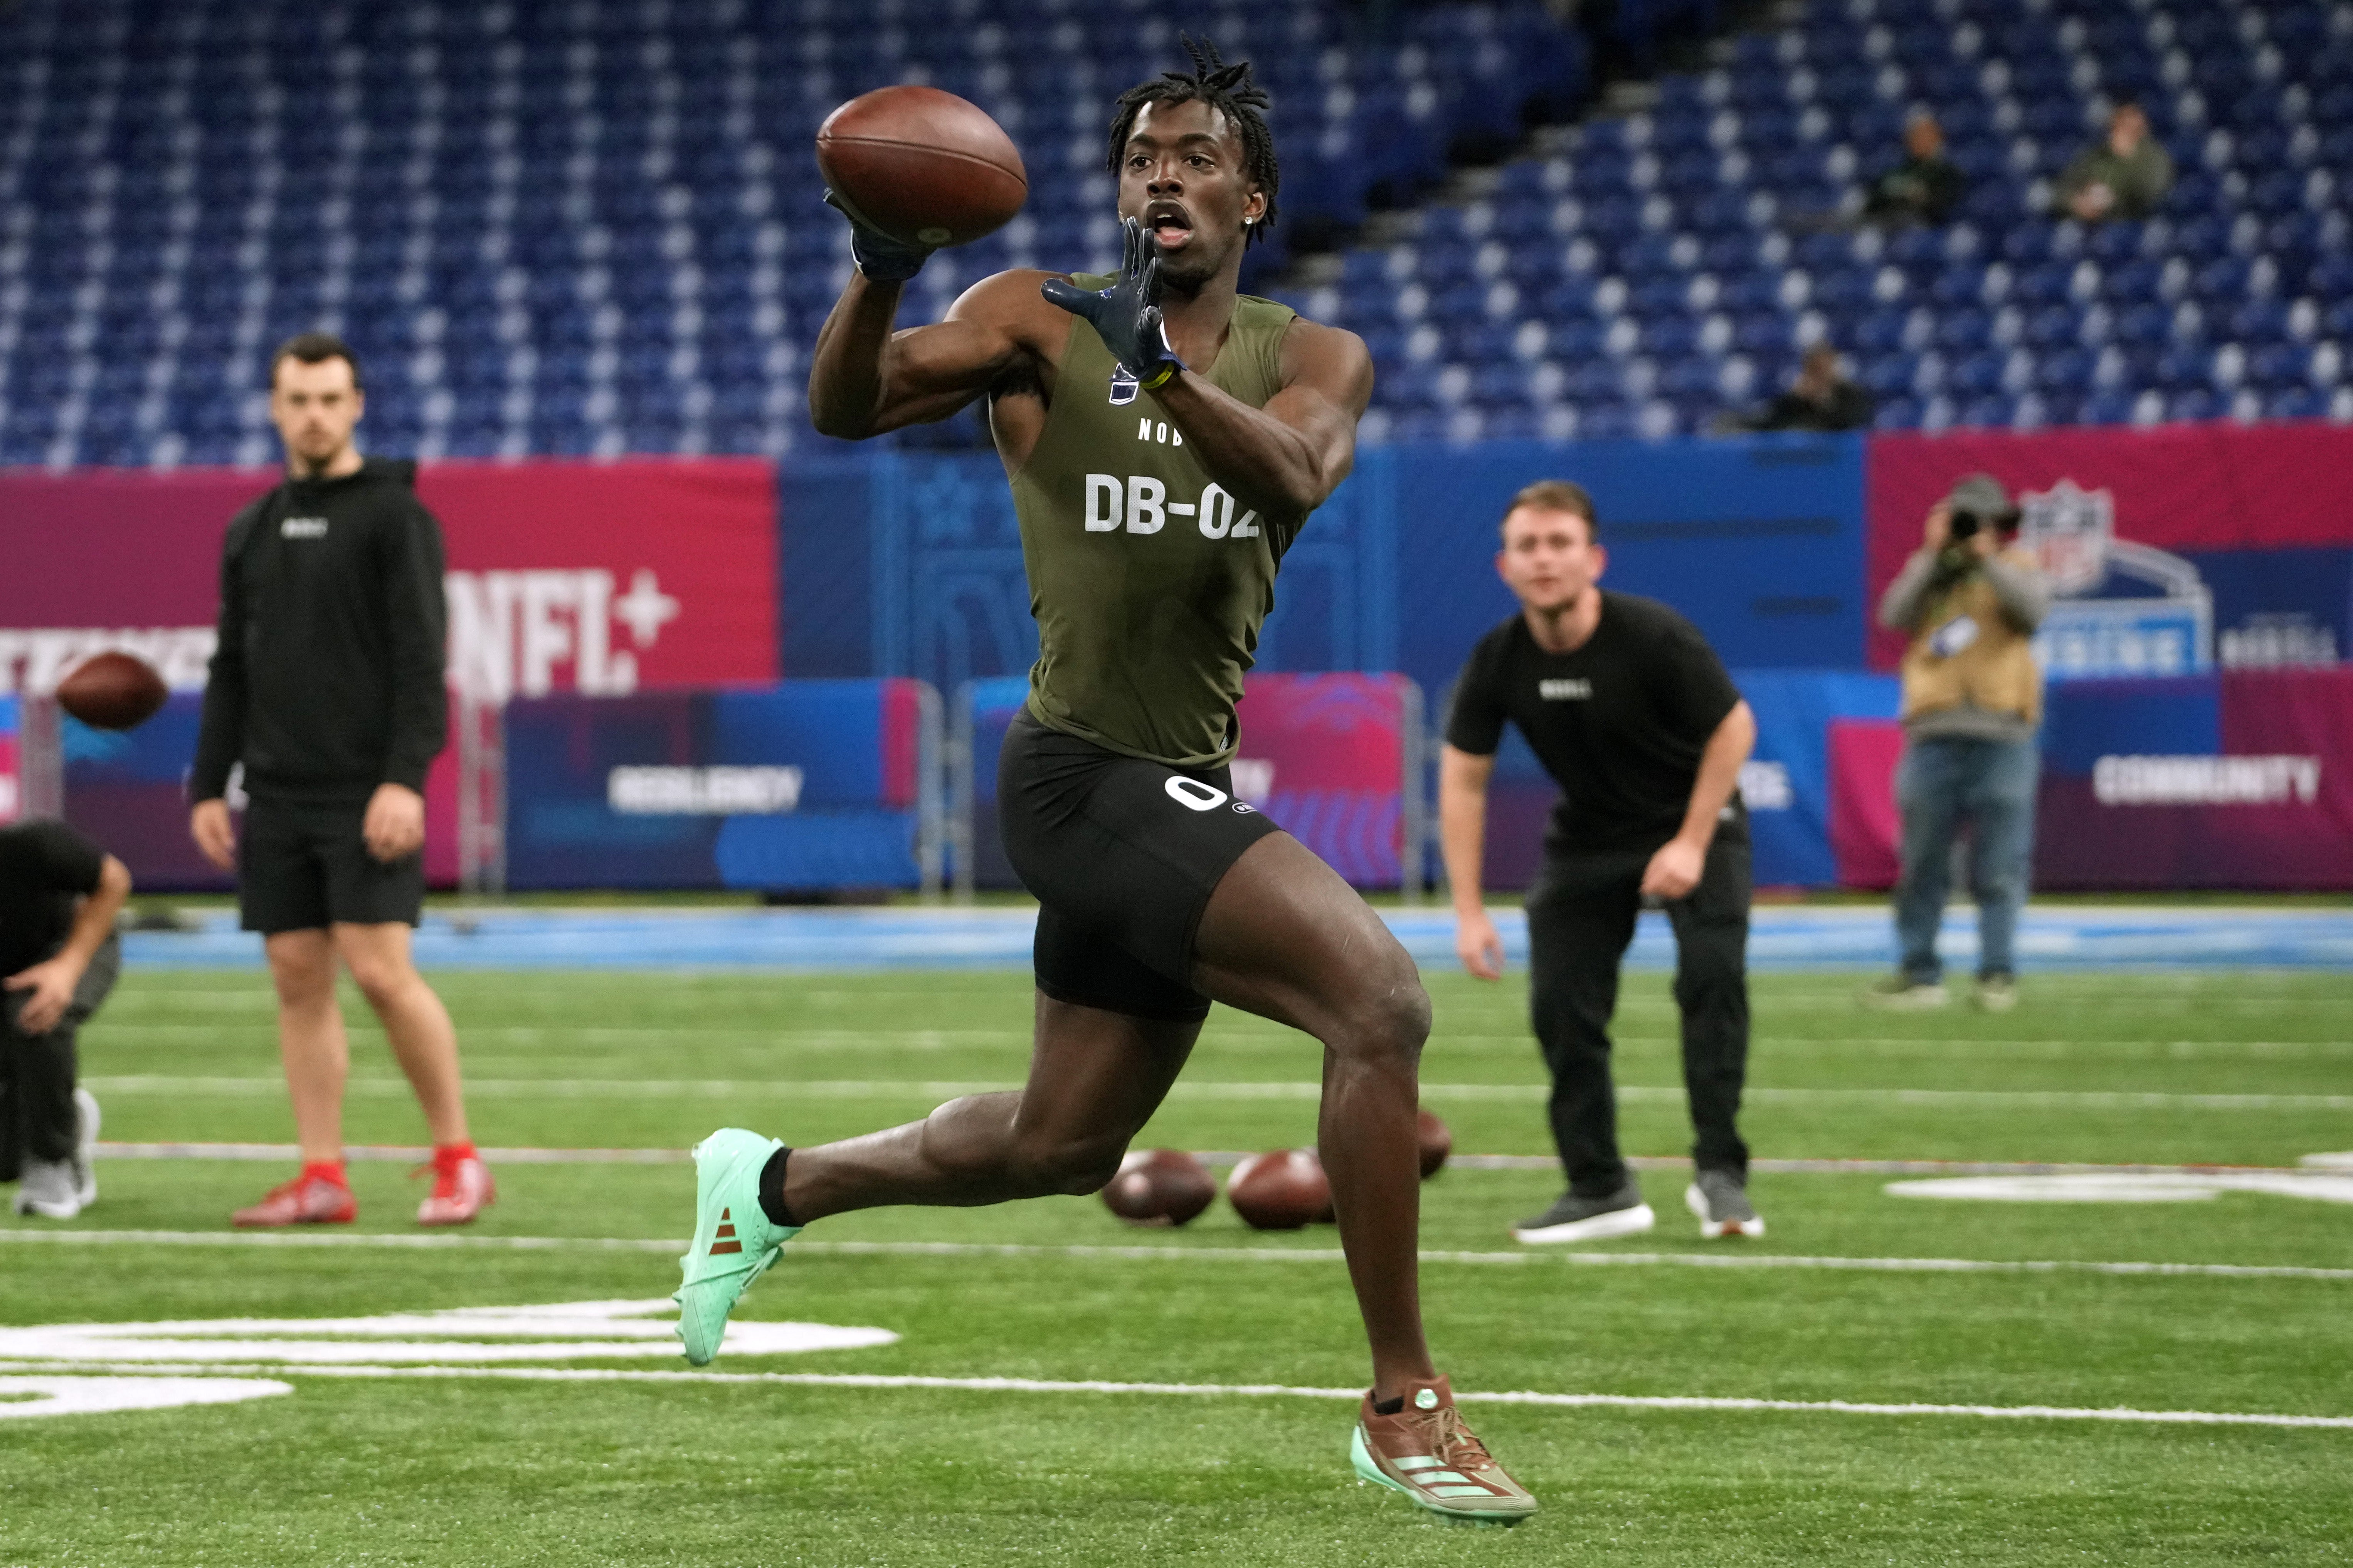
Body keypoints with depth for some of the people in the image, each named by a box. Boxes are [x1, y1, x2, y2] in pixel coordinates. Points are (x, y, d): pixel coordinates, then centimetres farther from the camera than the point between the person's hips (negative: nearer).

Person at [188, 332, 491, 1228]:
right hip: (277, 794, 6)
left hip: (367, 791, -6)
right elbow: (230, 672, 18)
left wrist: (405, 779, -20)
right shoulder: (252, 531, 15)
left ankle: (458, 1160, -1)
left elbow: (421, 658, -11)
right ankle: (323, 1179, 5)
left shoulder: (394, 514, -4)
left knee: (380, 970, -12)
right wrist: (208, 788, 11)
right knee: (298, 978, 3)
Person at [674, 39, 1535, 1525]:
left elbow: (1294, 477, -16)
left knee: (1061, 1145, 20)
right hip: (1087, 774, -6)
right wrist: (879, 278, -32)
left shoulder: (1310, 358, 7)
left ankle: (772, 1184, 44)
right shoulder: (1040, 321, -1)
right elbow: (848, 407, -13)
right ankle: (1405, 1406, -17)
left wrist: (1167, 369, -33)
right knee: (1380, 996, -23)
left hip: (1181, 787, 7)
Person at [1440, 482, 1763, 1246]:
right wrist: (1469, 913, -10)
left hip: (1693, 821, -4)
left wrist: (1692, 844, -19)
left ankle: (1720, 1171, -16)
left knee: (1712, 973, -24)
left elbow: (1734, 728, -14)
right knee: (1561, 1005, -5)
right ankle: (1599, 1189, 10)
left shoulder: (1655, 637, -26)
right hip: (1587, 838, 4)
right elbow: (1463, 779, -6)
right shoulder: (1498, 662, -15)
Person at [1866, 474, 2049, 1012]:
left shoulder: (2015, 568, 13)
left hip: (2001, 739, -2)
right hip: (1934, 738, 2)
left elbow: (2032, 610, -9)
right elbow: (1895, 614, -2)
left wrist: (1988, 558, -8)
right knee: (1921, 865, 2)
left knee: (1999, 869, -3)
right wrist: (1934, 553, -4)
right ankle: (1918, 972, 7)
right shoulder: (1927, 570, 17)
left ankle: (1998, 974, 1)